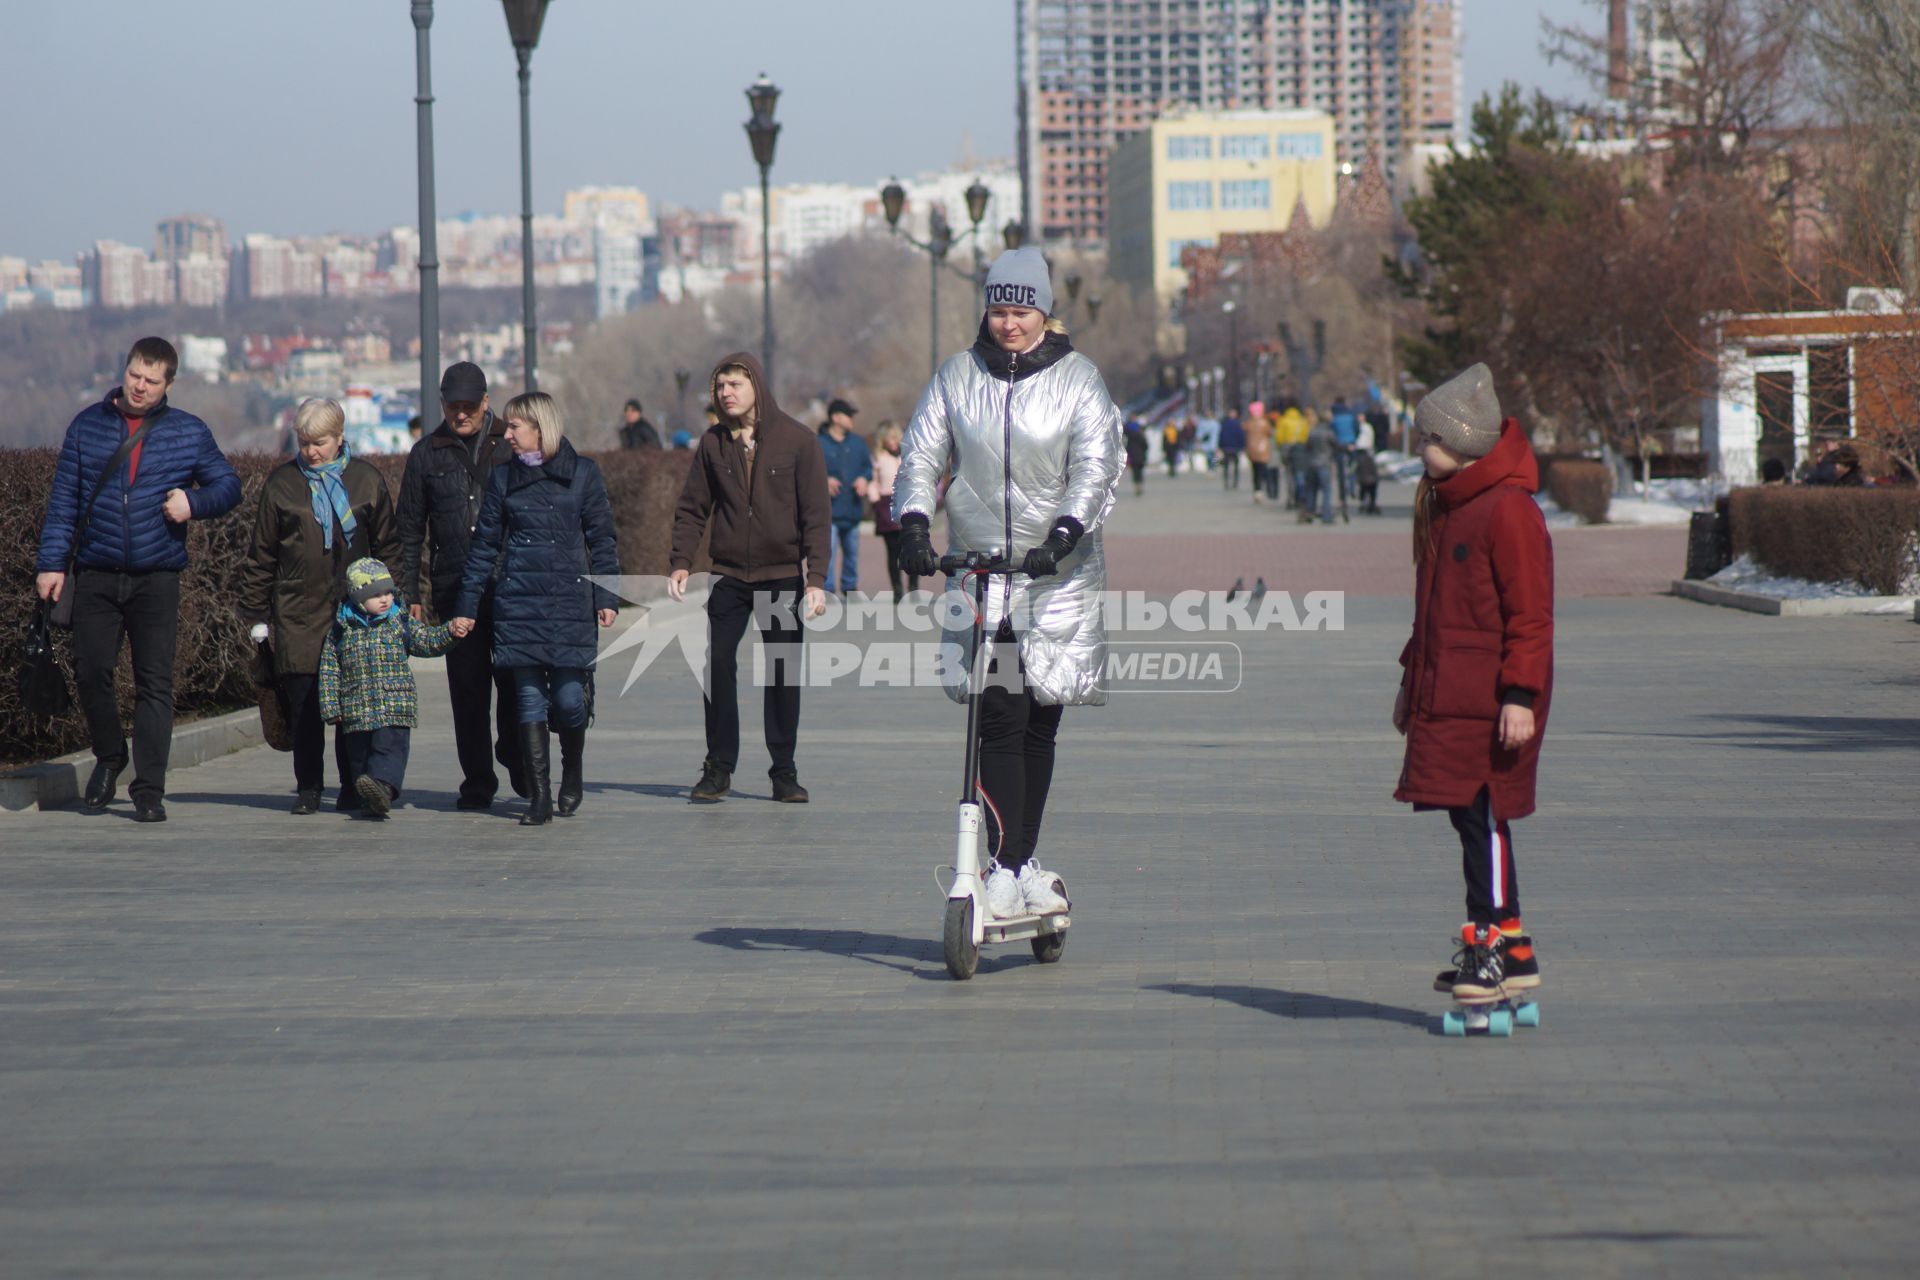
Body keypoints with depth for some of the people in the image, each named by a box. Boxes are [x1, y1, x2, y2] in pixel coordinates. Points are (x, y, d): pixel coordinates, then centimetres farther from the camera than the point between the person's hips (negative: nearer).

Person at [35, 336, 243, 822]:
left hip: (157, 578, -1)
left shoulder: (190, 433, 6)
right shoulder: (87, 426, 7)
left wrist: (194, 501, -9)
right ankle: (109, 756, 25)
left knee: (155, 684, -4)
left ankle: (149, 791, -1)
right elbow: (63, 499, 8)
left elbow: (228, 486, 12)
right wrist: (50, 563, 0)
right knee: (90, 673, -2)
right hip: (96, 576, 1)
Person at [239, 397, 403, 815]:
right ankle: (308, 788, 8)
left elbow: (387, 545, 13)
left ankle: (353, 787, 11)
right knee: (304, 706, -1)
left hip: (355, 609, 0)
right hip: (297, 614, 0)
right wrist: (257, 615, 7)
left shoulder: (367, 479, 6)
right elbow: (260, 554, 9)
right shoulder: (282, 482, 6)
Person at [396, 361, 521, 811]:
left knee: (515, 683, -3)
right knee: (467, 689, 1)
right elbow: (410, 530, 12)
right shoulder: (427, 454, 10)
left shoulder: (512, 446, 7)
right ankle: (477, 782, 8)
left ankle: (519, 765, 17)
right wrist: (409, 594, 6)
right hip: (455, 589, 1)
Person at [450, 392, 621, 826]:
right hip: (517, 601, 2)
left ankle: (572, 774, 23)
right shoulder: (503, 477, 10)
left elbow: (601, 539, 5)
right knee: (529, 699, -3)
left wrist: (606, 597, -2)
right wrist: (467, 606, 9)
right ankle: (539, 796, 0)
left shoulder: (583, 473, 4)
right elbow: (484, 544, 12)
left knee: (569, 698, -5)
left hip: (570, 599, -2)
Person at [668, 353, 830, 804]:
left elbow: (817, 515, -3)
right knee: (717, 665, -5)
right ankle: (718, 769, 3)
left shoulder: (798, 441, -2)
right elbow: (692, 508, 9)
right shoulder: (713, 443, 5)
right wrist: (680, 563, -5)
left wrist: (816, 579, -11)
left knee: (784, 673, 1)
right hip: (729, 576, 2)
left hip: (782, 576, -2)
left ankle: (784, 771, 10)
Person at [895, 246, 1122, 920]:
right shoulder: (957, 377, 5)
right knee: (999, 722, -10)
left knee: (1039, 722, 5)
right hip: (979, 568, 0)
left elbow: (1098, 467, -10)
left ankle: (1022, 861, 16)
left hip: (1058, 573, 0)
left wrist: (1066, 531, -26)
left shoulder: (1077, 379, 0)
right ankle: (1008, 868, -12)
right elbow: (921, 454, 3)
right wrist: (914, 523, -15)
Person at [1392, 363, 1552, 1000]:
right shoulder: (1444, 507, 16)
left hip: (1489, 703, -9)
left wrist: (1521, 695, -20)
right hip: (1445, 698, 9)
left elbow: (1530, 614, -17)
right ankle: (1502, 948, 17)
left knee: (1482, 818, -8)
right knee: (1470, 820, 10)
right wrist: (1413, 677, 25)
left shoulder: (1509, 512, -14)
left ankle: (1497, 943, -3)